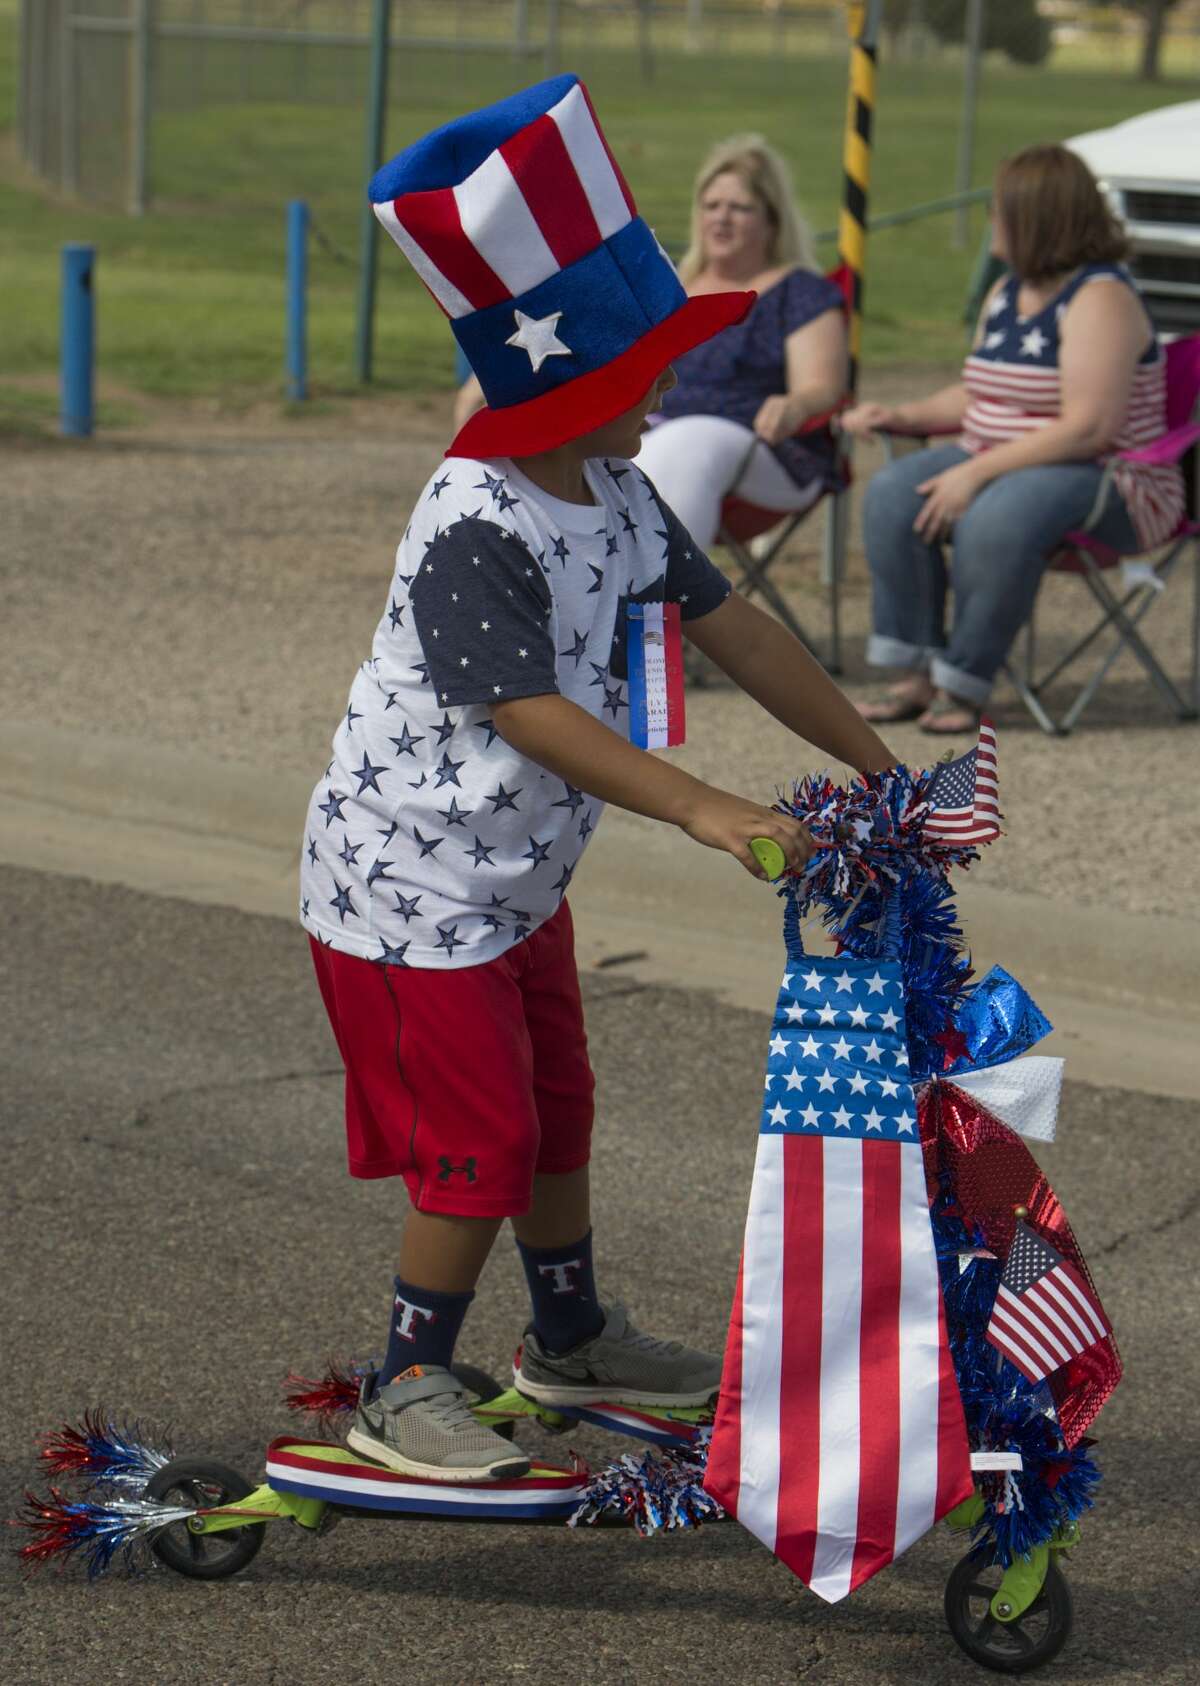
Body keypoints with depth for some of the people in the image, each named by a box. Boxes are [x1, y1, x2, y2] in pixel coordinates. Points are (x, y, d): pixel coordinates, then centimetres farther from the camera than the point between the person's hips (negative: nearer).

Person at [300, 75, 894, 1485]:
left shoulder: (615, 496, 1)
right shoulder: (476, 531, -27)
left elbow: (729, 626, 8)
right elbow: (532, 713, -33)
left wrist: (872, 761, 10)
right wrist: (704, 810, -39)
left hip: (519, 875, 9)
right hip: (409, 882, -9)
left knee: (555, 1108, 20)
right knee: (480, 1143, -5)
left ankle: (572, 1339, 39)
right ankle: (404, 1395, 9)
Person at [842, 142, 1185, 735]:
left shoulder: (1100, 299, -15)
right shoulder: (1006, 293, 14)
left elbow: (1088, 428, -24)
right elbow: (976, 397, 24)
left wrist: (977, 473, -27)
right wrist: (904, 416, 4)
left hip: (1106, 483, -9)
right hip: (996, 465, 9)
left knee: (998, 518, -38)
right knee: (892, 495, -16)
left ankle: (963, 686, -25)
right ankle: (917, 674, -19)